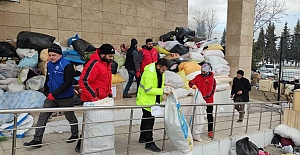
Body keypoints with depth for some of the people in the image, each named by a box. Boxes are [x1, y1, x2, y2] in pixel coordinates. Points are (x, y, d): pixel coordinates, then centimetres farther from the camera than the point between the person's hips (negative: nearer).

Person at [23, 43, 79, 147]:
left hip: (65, 98, -7)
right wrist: (46, 89, 18)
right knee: (43, 116, 3)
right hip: (52, 97, 7)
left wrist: (54, 94, -24)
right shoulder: (49, 65, 7)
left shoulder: (67, 65, -18)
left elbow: (67, 83, -23)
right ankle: (37, 139, 11)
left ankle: (75, 135, 32)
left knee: (70, 117, 11)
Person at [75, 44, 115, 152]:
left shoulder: (106, 64, 11)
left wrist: (109, 94, 15)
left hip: (103, 100, 9)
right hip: (92, 101, -9)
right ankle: (80, 146, 17)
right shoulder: (94, 64, -20)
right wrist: (94, 97, -25)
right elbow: (83, 82, -24)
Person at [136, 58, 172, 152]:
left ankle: (143, 137, 38)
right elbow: (148, 89, -29)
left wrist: (165, 89, -6)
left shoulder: (160, 72, 4)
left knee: (146, 119, 21)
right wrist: (163, 91, -30)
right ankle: (149, 143, 3)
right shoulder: (149, 72, -25)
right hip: (146, 100, -9)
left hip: (153, 100, 9)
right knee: (149, 121, -6)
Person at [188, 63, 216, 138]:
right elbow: (191, 82, 6)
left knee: (209, 115, 4)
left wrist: (204, 96, -27)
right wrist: (192, 85, -17)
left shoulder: (211, 79, -9)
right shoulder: (198, 77, 4)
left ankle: (210, 131, 12)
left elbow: (210, 91, -14)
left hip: (208, 100, -4)